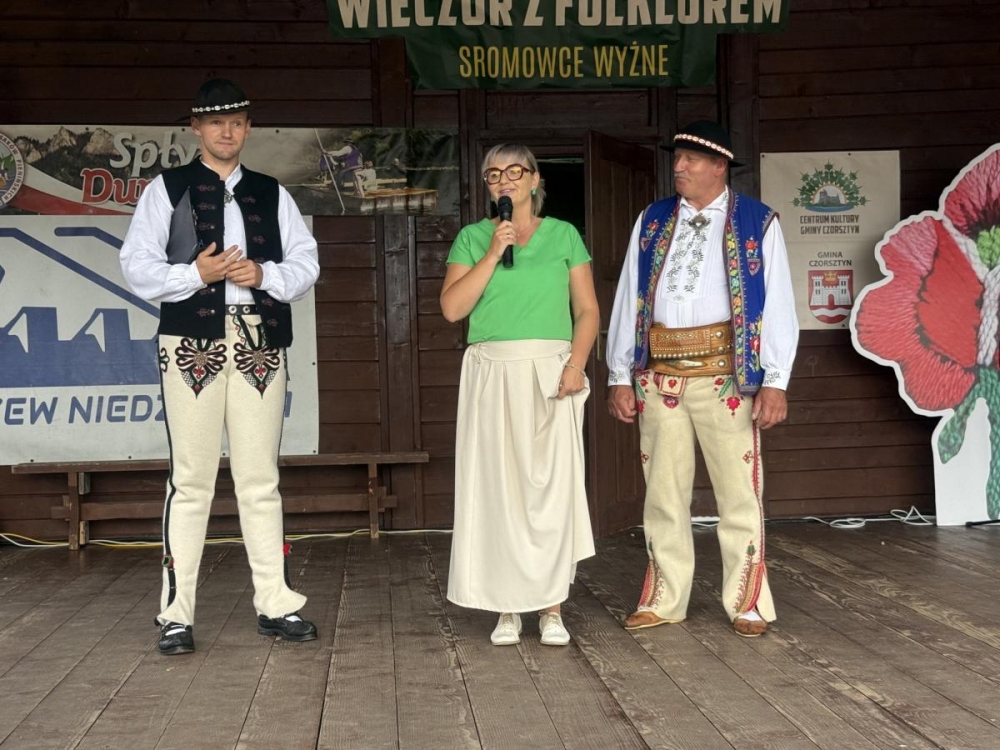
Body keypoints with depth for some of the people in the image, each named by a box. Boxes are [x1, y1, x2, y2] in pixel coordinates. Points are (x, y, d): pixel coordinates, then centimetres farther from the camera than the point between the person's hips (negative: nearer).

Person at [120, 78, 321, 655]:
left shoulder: (272, 194, 17)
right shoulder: (166, 191, 9)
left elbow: (306, 263, 11)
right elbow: (138, 267, 1)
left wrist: (265, 275, -8)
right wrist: (196, 274, -13)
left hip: (260, 347, 3)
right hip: (193, 346, -2)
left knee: (261, 479, 6)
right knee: (191, 480, -2)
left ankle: (276, 605, 12)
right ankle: (177, 613, 4)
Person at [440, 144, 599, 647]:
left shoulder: (563, 235, 10)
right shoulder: (472, 238, 10)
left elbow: (587, 309, 5)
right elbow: (452, 307, -2)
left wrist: (575, 364, -10)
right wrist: (493, 253, -7)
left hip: (550, 373, 0)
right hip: (491, 373, 1)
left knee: (552, 485, -4)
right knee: (497, 486, -1)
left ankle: (551, 609, 3)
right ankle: (507, 609, 7)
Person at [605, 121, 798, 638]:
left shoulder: (757, 223, 2)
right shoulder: (652, 221, 11)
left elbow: (777, 303, -2)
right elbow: (628, 299, 10)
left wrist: (775, 381, -9)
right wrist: (620, 376, 4)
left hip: (725, 373, -3)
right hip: (658, 375, 3)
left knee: (738, 490, 1)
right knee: (663, 492, 9)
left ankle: (747, 602, 13)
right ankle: (663, 600, 20)